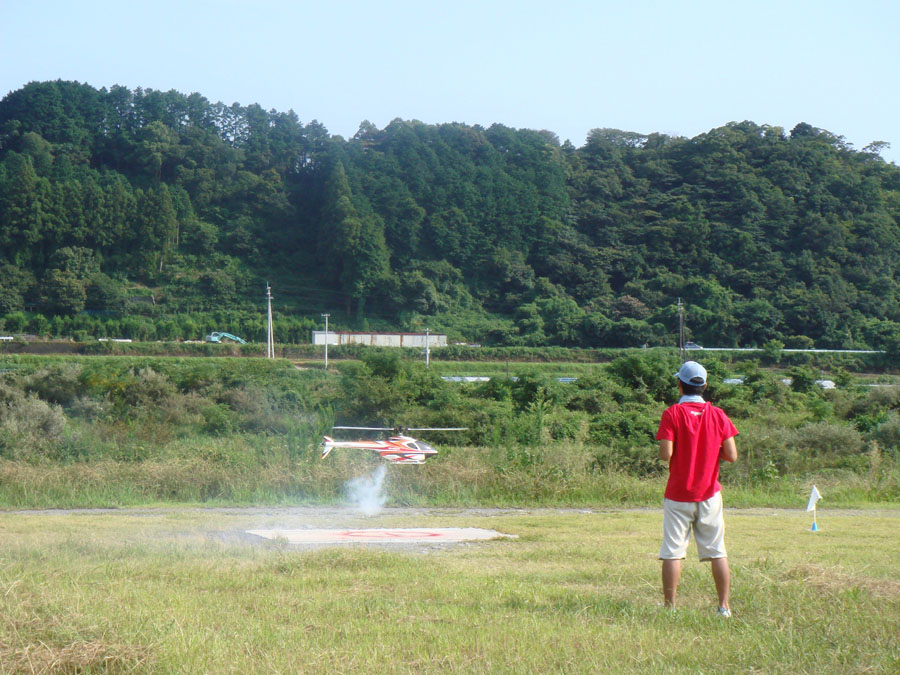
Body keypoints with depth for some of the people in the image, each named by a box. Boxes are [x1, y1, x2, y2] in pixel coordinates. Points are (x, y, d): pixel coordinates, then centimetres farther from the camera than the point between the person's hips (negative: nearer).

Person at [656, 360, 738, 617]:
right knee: (717, 553, 7)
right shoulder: (718, 415, 1)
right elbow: (731, 455, -3)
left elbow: (666, 454, -16)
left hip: (678, 496, -2)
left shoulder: (672, 414, -8)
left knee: (672, 553, 1)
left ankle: (670, 607, -2)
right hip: (709, 494, 2)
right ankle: (724, 607, 5)